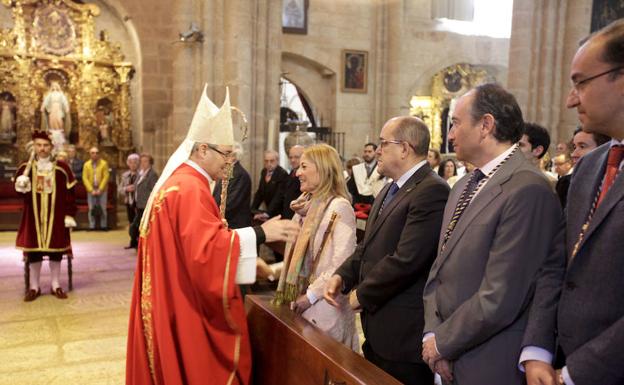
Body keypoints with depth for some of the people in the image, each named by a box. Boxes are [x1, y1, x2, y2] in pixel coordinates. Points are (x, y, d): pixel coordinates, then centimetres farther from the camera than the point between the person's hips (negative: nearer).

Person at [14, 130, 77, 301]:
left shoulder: (61, 167, -3)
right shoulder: (26, 167, 2)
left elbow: (70, 193, -2)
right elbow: (18, 189, 3)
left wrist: (69, 215, -6)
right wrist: (21, 185, -21)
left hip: (55, 217, -1)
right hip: (33, 217, 1)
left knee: (56, 249, 5)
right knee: (33, 250, 5)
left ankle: (56, 285, 17)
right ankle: (34, 286, 17)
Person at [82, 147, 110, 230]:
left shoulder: (104, 163, -1)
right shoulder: (86, 164, 4)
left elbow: (106, 177, -5)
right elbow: (85, 178, 1)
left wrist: (100, 189, -11)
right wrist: (91, 190, -8)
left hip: (102, 190, -1)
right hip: (91, 190, 1)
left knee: (103, 208, -1)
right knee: (91, 208, 0)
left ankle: (103, 226, 5)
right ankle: (91, 226, 5)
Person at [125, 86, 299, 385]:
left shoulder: (179, 181, 13)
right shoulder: (189, 189, -20)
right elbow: (204, 249, -30)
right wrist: (259, 234, -29)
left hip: (177, 301, 10)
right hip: (189, 308, -10)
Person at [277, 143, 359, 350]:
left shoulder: (339, 207, -14)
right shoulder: (306, 204, 11)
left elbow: (342, 262, -20)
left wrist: (310, 296, -17)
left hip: (324, 307, -7)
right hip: (301, 301, 7)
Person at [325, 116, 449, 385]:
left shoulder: (432, 191, -19)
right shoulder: (390, 190, 13)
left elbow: (406, 259, -26)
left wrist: (363, 295, -14)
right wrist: (343, 276, -1)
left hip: (405, 332, -9)